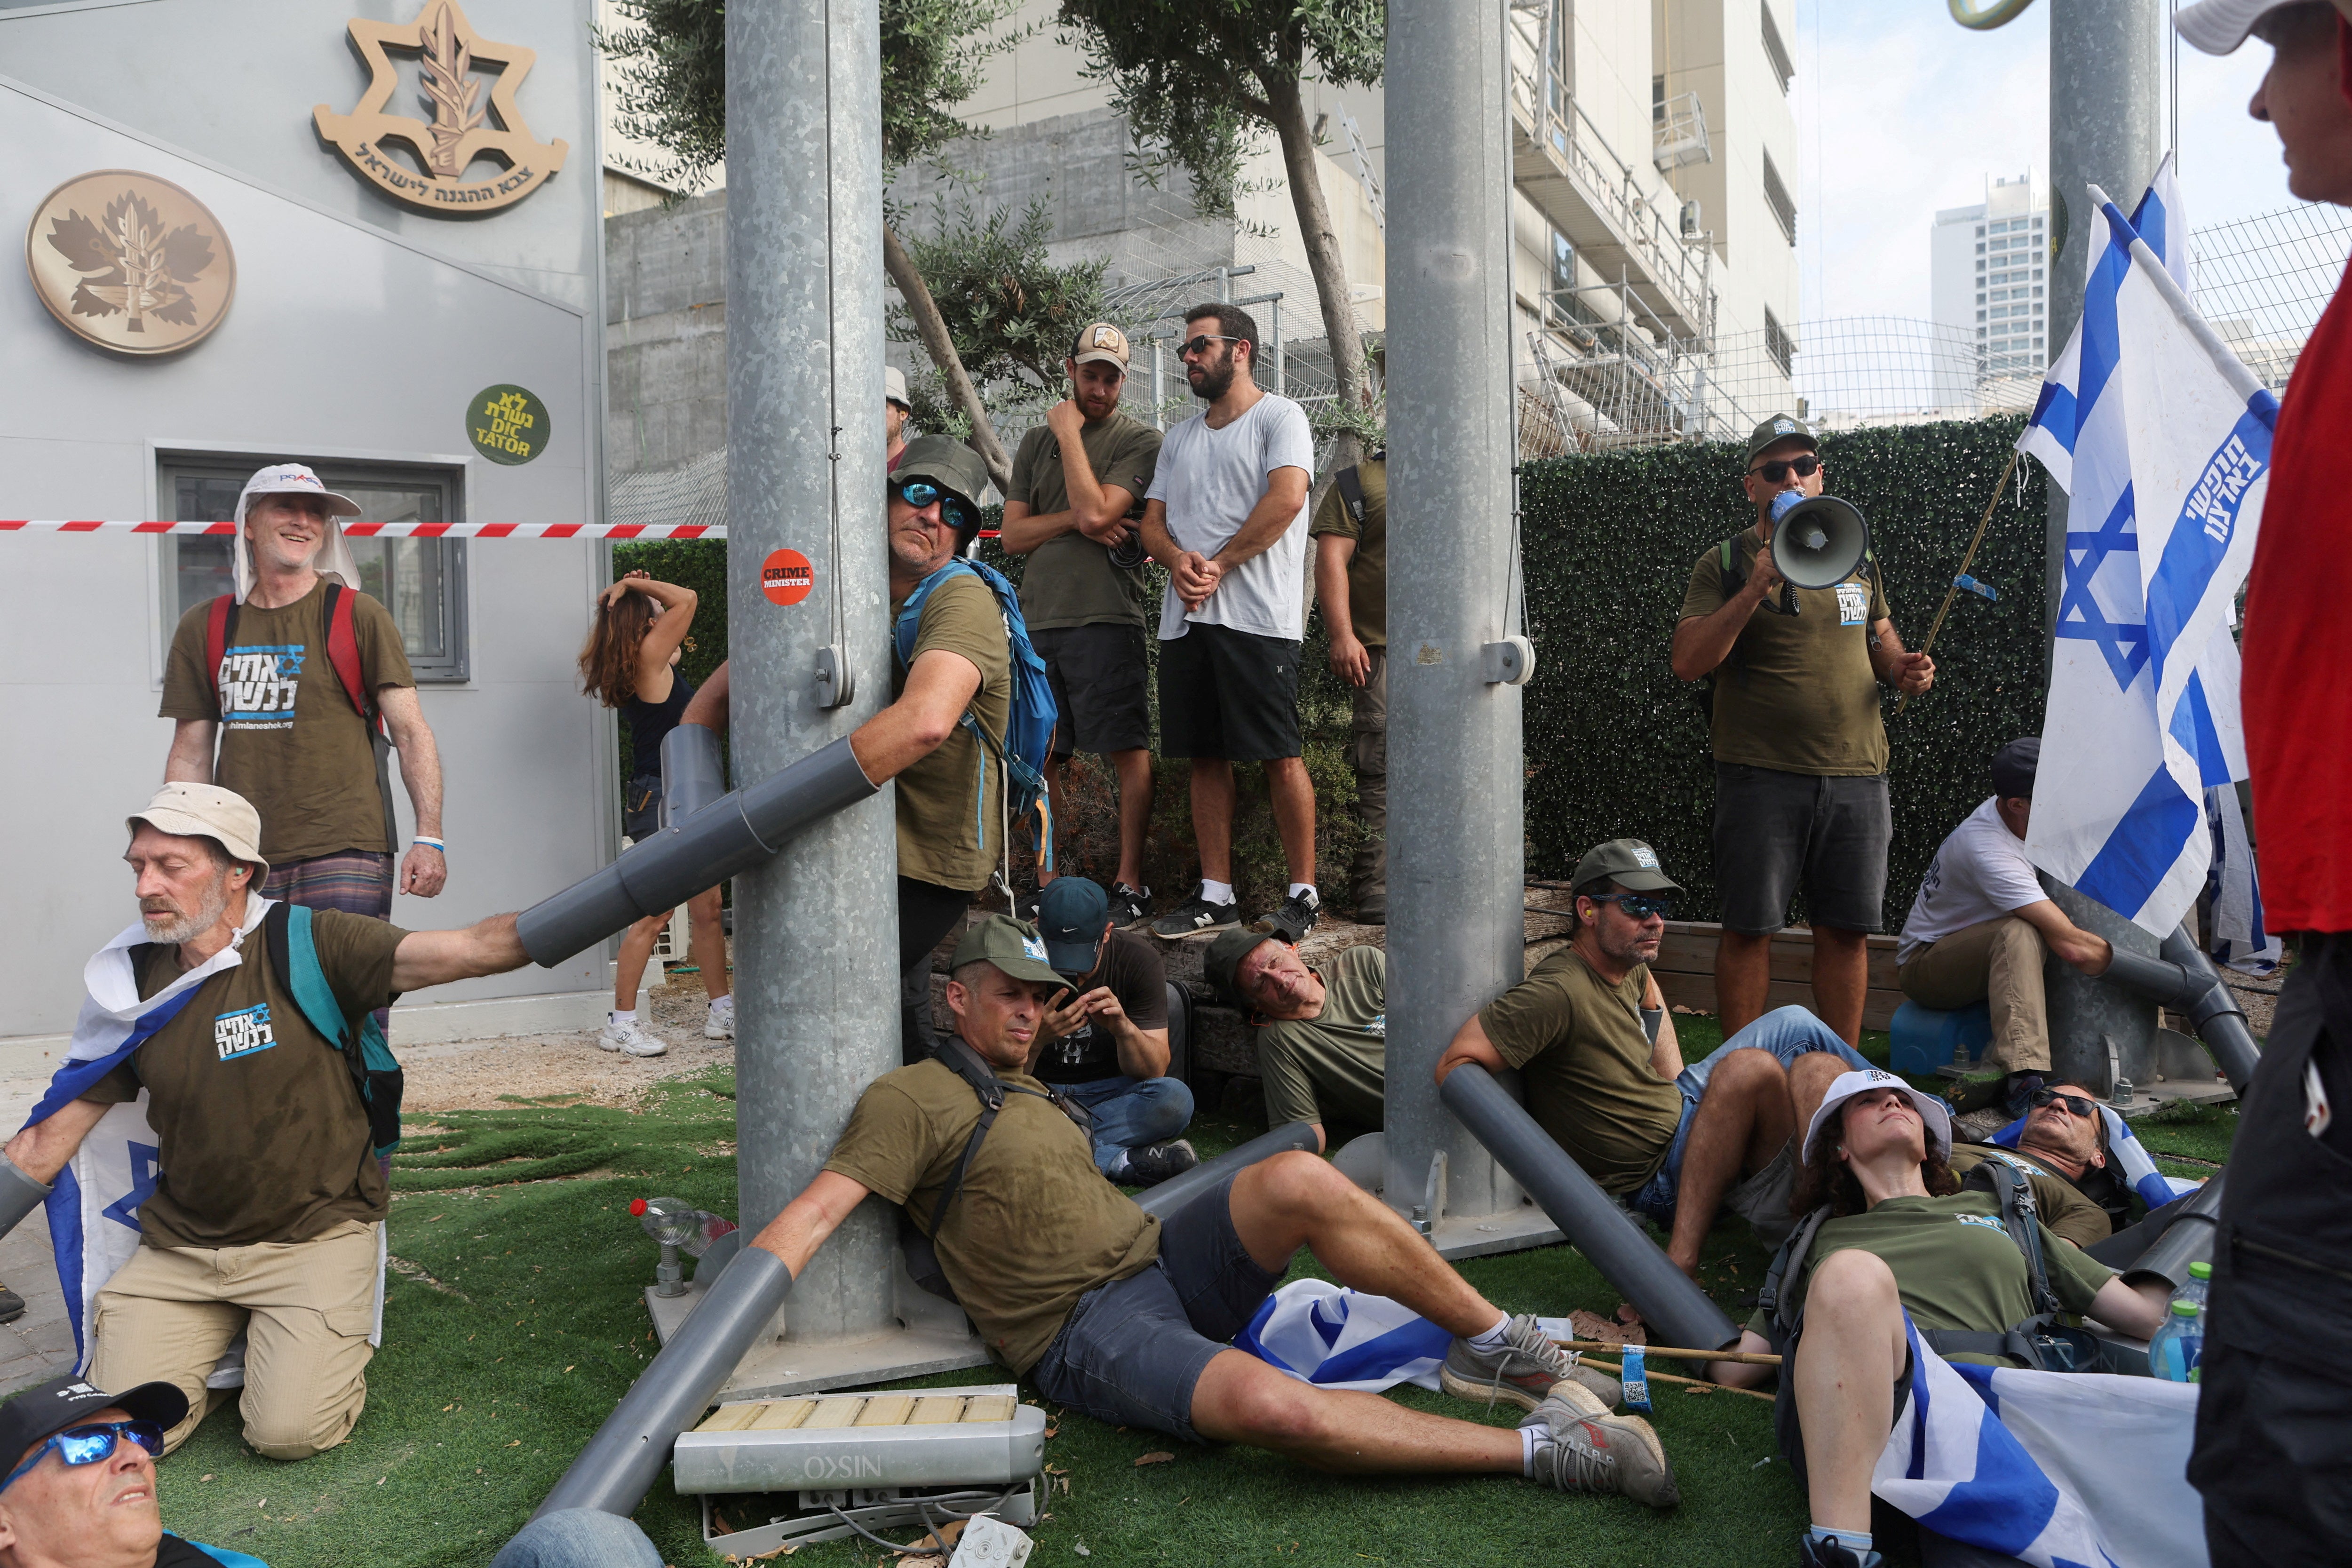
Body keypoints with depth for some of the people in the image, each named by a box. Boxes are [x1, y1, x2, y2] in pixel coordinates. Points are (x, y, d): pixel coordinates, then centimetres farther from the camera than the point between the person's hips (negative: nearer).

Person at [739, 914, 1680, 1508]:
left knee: (1298, 1180, -24)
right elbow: (818, 1210, -12)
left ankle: (1497, 1347, -11)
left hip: (1162, 1259, 8)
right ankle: (1539, 1448, -26)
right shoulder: (911, 1100, -2)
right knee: (1271, 1407, -36)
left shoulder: (1029, 1092, 24)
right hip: (1082, 1330, -7)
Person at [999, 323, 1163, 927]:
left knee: (1129, 751, -4)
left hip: (1106, 616, -5)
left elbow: (1095, 511, -13)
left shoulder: (1139, 439, 3)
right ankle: (1045, 881, 16)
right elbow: (1012, 535, 11)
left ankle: (1130, 882, 5)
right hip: (1038, 616, 5)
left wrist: (1069, 430, -4)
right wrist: (1073, 521, -5)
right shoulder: (1037, 441, 18)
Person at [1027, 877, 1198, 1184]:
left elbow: (1154, 1072, -14)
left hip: (1108, 1091, 1)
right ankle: (1123, 1162, -30)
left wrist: (1123, 1028, -35)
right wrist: (1036, 1039, -40)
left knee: (1175, 1098, -31)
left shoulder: (1139, 960, -13)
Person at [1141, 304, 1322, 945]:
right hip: (1184, 618, 7)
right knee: (1206, 758, 7)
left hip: (1258, 618, -6)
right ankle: (1216, 895, 13)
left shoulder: (1278, 417, 2)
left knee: (1281, 758, -5)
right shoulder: (1179, 437, 22)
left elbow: (1286, 500, -14)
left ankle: (1303, 892, 3)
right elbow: (1152, 522, 17)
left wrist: (1219, 566, -12)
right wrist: (1179, 562, -6)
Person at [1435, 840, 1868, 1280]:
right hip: (1657, 1175, -10)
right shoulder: (1559, 992, -27)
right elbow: (1455, 1066, -32)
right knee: (1749, 1067, -32)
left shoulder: (1628, 965, 2)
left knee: (1794, 1024, 9)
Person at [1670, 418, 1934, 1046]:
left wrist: (1902, 666, 5)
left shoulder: (1856, 558, 15)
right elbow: (1688, 661, -9)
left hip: (1857, 771, 4)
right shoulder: (1725, 565, 1)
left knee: (1847, 929, 8)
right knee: (1750, 927, 0)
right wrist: (1755, 589, -18)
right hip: (1762, 774, -4)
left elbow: (1879, 636, 28)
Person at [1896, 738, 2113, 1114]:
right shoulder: (1989, 850, -33)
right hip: (1925, 964, -9)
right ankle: (2024, 1075, -50)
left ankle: (2003, 1069, -32)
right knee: (2020, 933, -37)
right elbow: (2073, 947, -36)